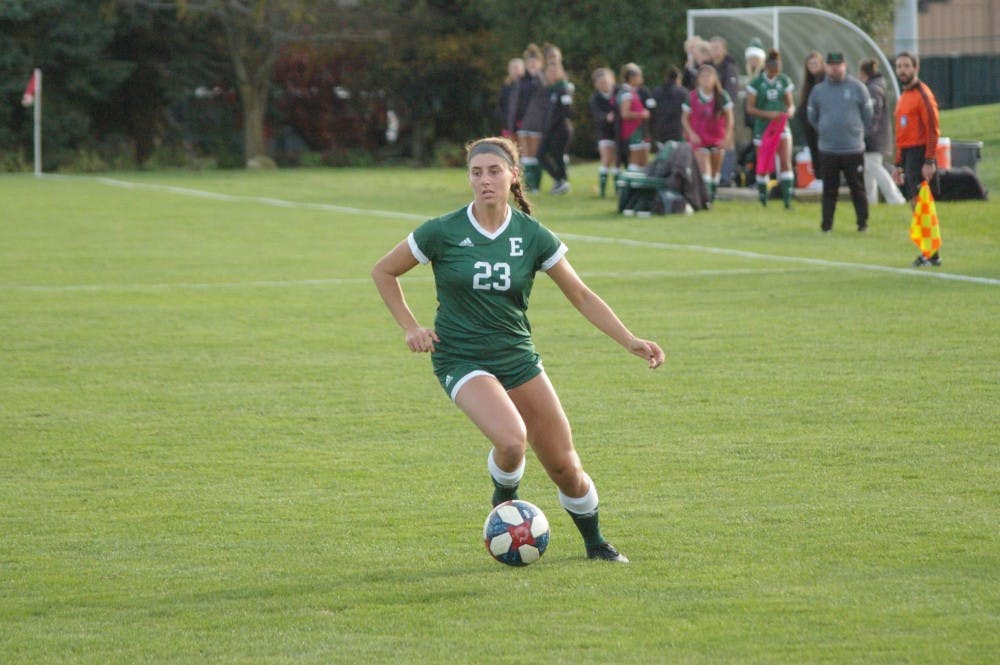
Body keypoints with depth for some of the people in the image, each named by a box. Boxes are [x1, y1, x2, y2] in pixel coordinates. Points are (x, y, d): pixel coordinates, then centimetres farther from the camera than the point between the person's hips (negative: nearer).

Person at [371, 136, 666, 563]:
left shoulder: (532, 236, -2)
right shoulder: (443, 233, -9)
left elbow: (581, 296, 4)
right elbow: (383, 272, 5)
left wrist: (631, 342, -4)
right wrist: (411, 328, -4)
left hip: (518, 356, 3)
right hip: (461, 360, -3)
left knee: (564, 466, 0)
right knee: (512, 440, -29)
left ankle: (594, 542, 27)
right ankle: (504, 505, 5)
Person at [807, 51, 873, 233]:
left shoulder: (857, 87, 0)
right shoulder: (818, 90, 7)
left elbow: (867, 115, 7)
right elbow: (812, 117, 18)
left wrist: (857, 133, 8)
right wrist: (825, 132, 13)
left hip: (853, 149, -2)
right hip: (828, 150, 2)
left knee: (857, 187, 3)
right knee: (829, 189, 4)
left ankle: (863, 223, 10)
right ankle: (826, 223, 8)